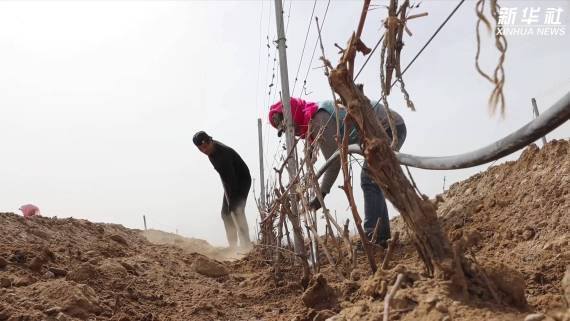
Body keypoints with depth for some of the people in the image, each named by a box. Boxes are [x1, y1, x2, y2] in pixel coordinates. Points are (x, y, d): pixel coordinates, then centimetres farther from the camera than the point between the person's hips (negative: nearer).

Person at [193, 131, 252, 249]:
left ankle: (246, 246, -19)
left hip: (242, 181, -9)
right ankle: (233, 246, 14)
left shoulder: (223, 154, -31)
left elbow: (231, 178, -31)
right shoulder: (211, 150, -2)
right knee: (225, 213, 8)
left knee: (237, 211, -21)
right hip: (231, 182, 9)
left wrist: (232, 203, -30)